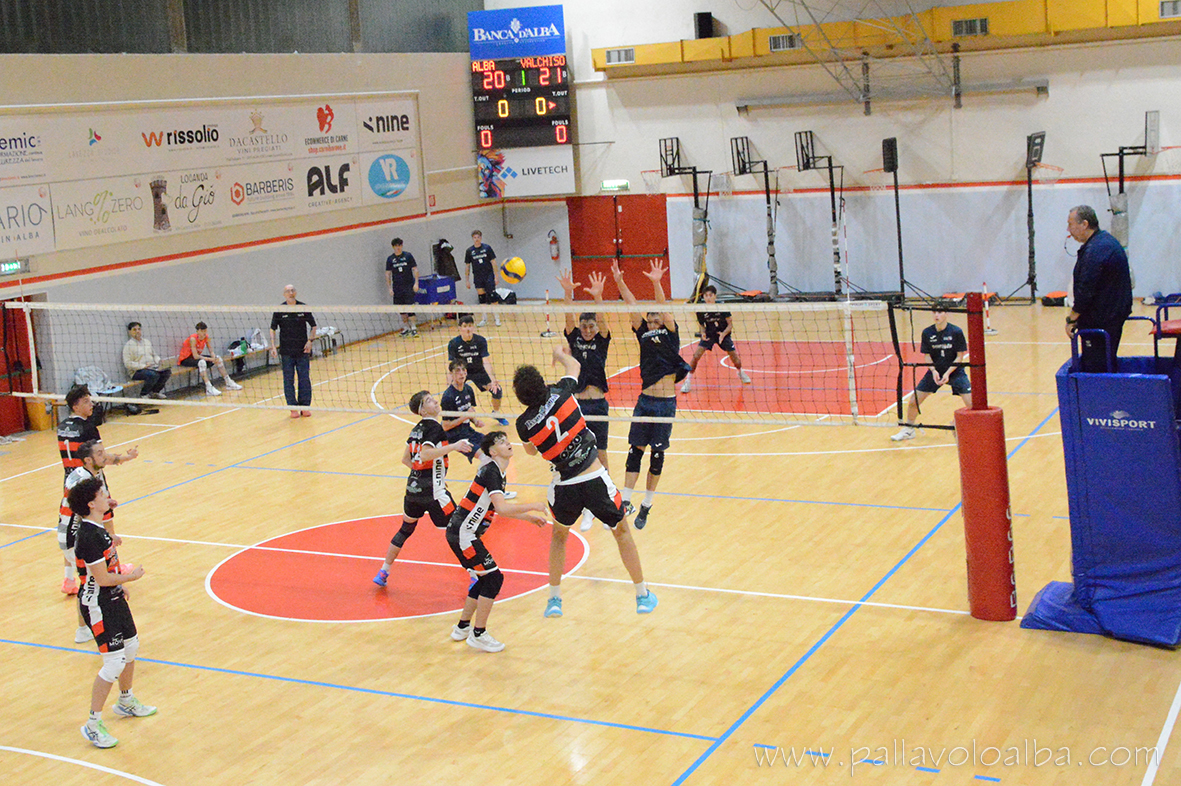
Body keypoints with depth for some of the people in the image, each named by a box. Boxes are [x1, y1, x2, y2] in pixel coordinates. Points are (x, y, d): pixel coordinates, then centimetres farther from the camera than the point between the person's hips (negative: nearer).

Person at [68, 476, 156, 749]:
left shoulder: (96, 529, 5)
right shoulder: (89, 537, -26)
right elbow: (103, 578, -24)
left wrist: (118, 585, 17)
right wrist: (132, 576, -10)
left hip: (112, 599, 10)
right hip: (98, 606, -10)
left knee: (132, 647, 22)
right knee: (114, 663, -9)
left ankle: (126, 702, 44)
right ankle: (93, 724, 3)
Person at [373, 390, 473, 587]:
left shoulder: (417, 429, 12)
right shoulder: (434, 427, -13)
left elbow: (406, 459, 19)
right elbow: (425, 455, -28)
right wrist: (453, 446, -32)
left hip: (413, 487, 8)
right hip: (432, 492, -8)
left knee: (406, 530, 23)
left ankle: (383, 573, 29)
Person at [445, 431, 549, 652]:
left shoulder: (497, 473, 13)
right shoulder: (491, 472, -17)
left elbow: (500, 508, 27)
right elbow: (502, 509, -28)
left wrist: (529, 517, 23)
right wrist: (534, 506, -20)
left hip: (461, 534, 10)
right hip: (463, 534, -10)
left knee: (486, 579, 16)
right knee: (493, 578, -7)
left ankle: (462, 627, 26)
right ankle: (478, 634, -1)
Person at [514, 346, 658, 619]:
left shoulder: (524, 423, -8)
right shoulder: (560, 393, -10)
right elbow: (575, 366, 14)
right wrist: (560, 354, 35)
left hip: (564, 486, 1)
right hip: (595, 479, 0)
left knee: (559, 535, 29)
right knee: (621, 532, 20)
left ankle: (554, 599, 28)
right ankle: (643, 595, 27)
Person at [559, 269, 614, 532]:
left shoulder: (601, 341, 2)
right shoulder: (574, 339, 6)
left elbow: (601, 319, -16)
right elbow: (569, 317, -10)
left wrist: (598, 296, -34)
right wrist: (568, 294, -28)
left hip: (598, 405, -2)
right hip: (577, 404, 2)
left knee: (600, 456, 4)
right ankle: (588, 510, 11)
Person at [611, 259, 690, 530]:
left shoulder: (670, 332, 2)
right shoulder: (643, 334, 10)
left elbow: (664, 307, -14)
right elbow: (632, 305, 3)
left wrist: (656, 283, -29)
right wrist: (619, 282, -8)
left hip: (666, 402, -3)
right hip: (645, 400, 3)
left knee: (657, 455, 4)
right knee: (634, 451, 1)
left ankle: (646, 506, 13)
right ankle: (625, 502, 5)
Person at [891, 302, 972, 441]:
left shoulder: (956, 332, -15)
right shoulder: (927, 333, -7)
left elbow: (960, 357, -10)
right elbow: (927, 355, 0)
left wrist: (948, 373, -21)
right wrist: (933, 371, -18)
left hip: (955, 371, -3)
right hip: (935, 372, 3)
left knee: (972, 404, -17)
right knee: (913, 402, -1)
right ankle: (908, 430, 24)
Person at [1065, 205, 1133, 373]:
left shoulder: (1095, 251, -21)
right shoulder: (1107, 240, 13)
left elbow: (1086, 291, -23)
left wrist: (1071, 319, -13)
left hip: (1100, 321, -11)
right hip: (1115, 314, 11)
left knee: (1094, 368, -7)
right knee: (1107, 364, 16)